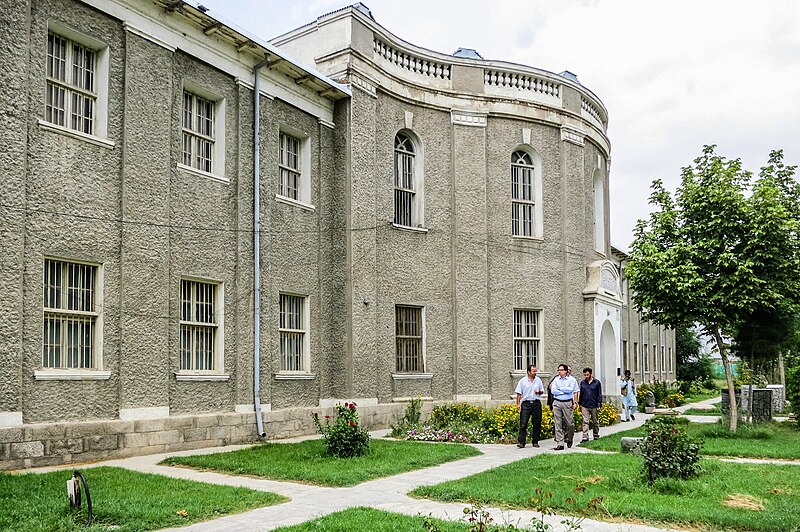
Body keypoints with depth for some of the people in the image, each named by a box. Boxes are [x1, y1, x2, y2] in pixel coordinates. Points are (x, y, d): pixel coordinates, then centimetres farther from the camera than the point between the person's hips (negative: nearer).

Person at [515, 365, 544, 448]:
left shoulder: (538, 380, 9)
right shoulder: (522, 381, 1)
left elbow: (542, 391, 17)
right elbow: (519, 393, 2)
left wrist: (539, 392, -6)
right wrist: (518, 403, -5)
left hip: (536, 403, 3)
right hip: (526, 403, -3)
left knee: (537, 424, 6)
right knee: (523, 423, -7)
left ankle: (535, 442, 16)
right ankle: (521, 442, -5)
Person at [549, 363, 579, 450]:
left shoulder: (572, 379, 3)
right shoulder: (556, 380, 8)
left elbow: (575, 391, -6)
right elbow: (553, 391, -3)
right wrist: (565, 391, -5)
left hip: (567, 403, -2)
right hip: (557, 403, 2)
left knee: (569, 423, 0)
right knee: (558, 424, -1)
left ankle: (569, 439, 28)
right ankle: (560, 444, 2)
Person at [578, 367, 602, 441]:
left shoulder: (597, 382, -1)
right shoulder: (582, 382, 7)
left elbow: (599, 394, 0)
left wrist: (599, 405, -5)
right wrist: (580, 404, 12)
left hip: (594, 406, -1)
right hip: (585, 406, 1)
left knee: (595, 422, 11)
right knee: (585, 422, -6)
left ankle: (596, 436, 24)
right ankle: (585, 437, -8)